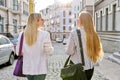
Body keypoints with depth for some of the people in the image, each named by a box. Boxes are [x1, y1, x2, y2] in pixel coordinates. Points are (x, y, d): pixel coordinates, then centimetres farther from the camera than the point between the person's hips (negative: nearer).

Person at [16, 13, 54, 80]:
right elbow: (49, 51, -12)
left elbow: (19, 51, 3)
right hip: (40, 69, -4)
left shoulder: (22, 34, -3)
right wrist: (51, 48, 9)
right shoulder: (44, 34, -15)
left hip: (27, 68, 4)